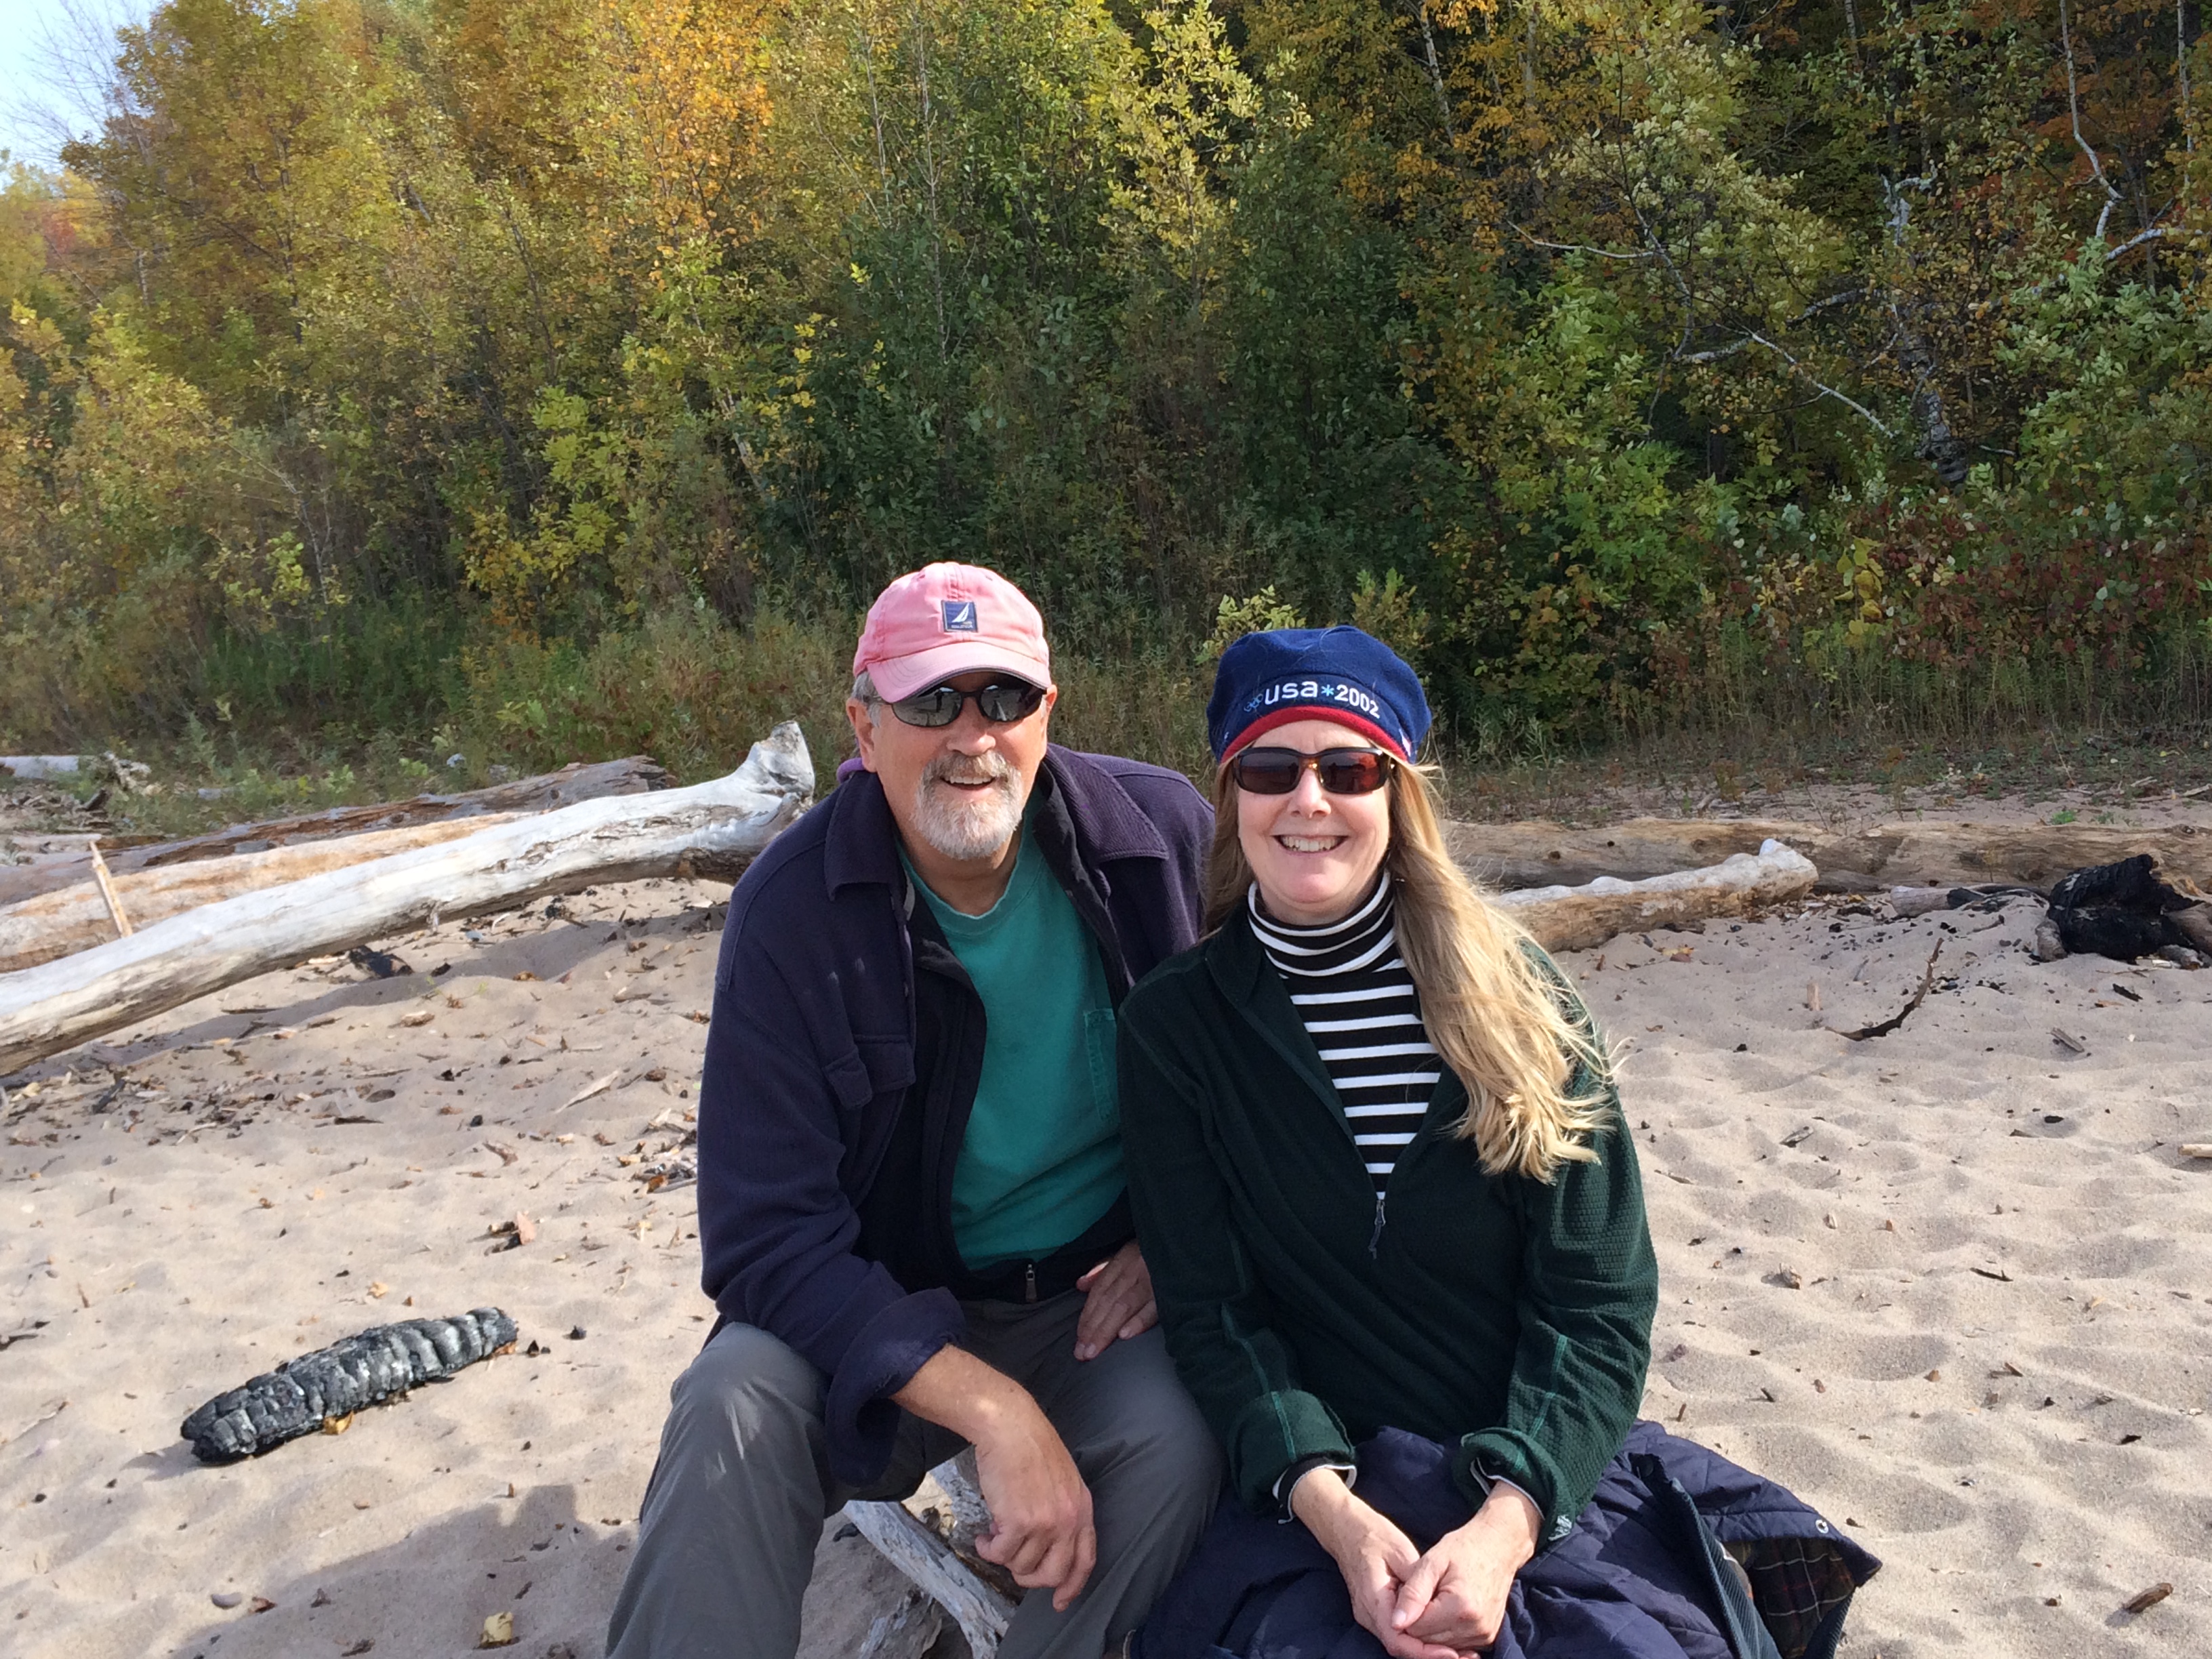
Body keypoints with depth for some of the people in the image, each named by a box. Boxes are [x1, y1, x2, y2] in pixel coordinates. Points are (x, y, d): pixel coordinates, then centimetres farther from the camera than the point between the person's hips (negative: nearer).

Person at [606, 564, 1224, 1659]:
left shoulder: (1162, 832, -10)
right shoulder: (793, 909, -15)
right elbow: (767, 1239, -18)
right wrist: (992, 1408, -28)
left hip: (1108, 1293, 1)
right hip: (895, 1316, 0)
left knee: (1175, 1439, -29)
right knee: (734, 1410, -29)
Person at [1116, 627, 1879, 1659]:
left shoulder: (1514, 996, -1)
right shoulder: (1175, 1026, -1)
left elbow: (1599, 1299, -4)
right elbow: (1212, 1310, -3)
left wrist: (1504, 1525, -17)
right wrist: (1337, 1516, -19)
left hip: (1547, 1470, 1)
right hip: (1316, 1489, -1)